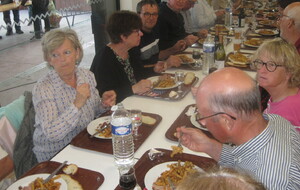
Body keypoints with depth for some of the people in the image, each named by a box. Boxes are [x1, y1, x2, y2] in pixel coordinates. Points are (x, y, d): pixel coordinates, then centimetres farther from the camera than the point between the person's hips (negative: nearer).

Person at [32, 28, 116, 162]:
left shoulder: (87, 76, -1)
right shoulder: (42, 88, -17)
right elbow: (51, 134, -26)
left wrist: (103, 104, -8)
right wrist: (77, 104, -32)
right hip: (54, 156, -5)